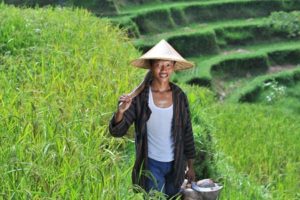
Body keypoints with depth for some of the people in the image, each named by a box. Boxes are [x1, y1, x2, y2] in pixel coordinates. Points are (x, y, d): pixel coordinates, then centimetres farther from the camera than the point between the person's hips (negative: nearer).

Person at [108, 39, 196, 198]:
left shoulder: (179, 96, -2)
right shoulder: (140, 96, -11)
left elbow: (187, 132, 7)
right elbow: (117, 131, -14)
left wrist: (190, 166, 10)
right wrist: (120, 111, -35)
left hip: (176, 165, 3)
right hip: (151, 164, -3)